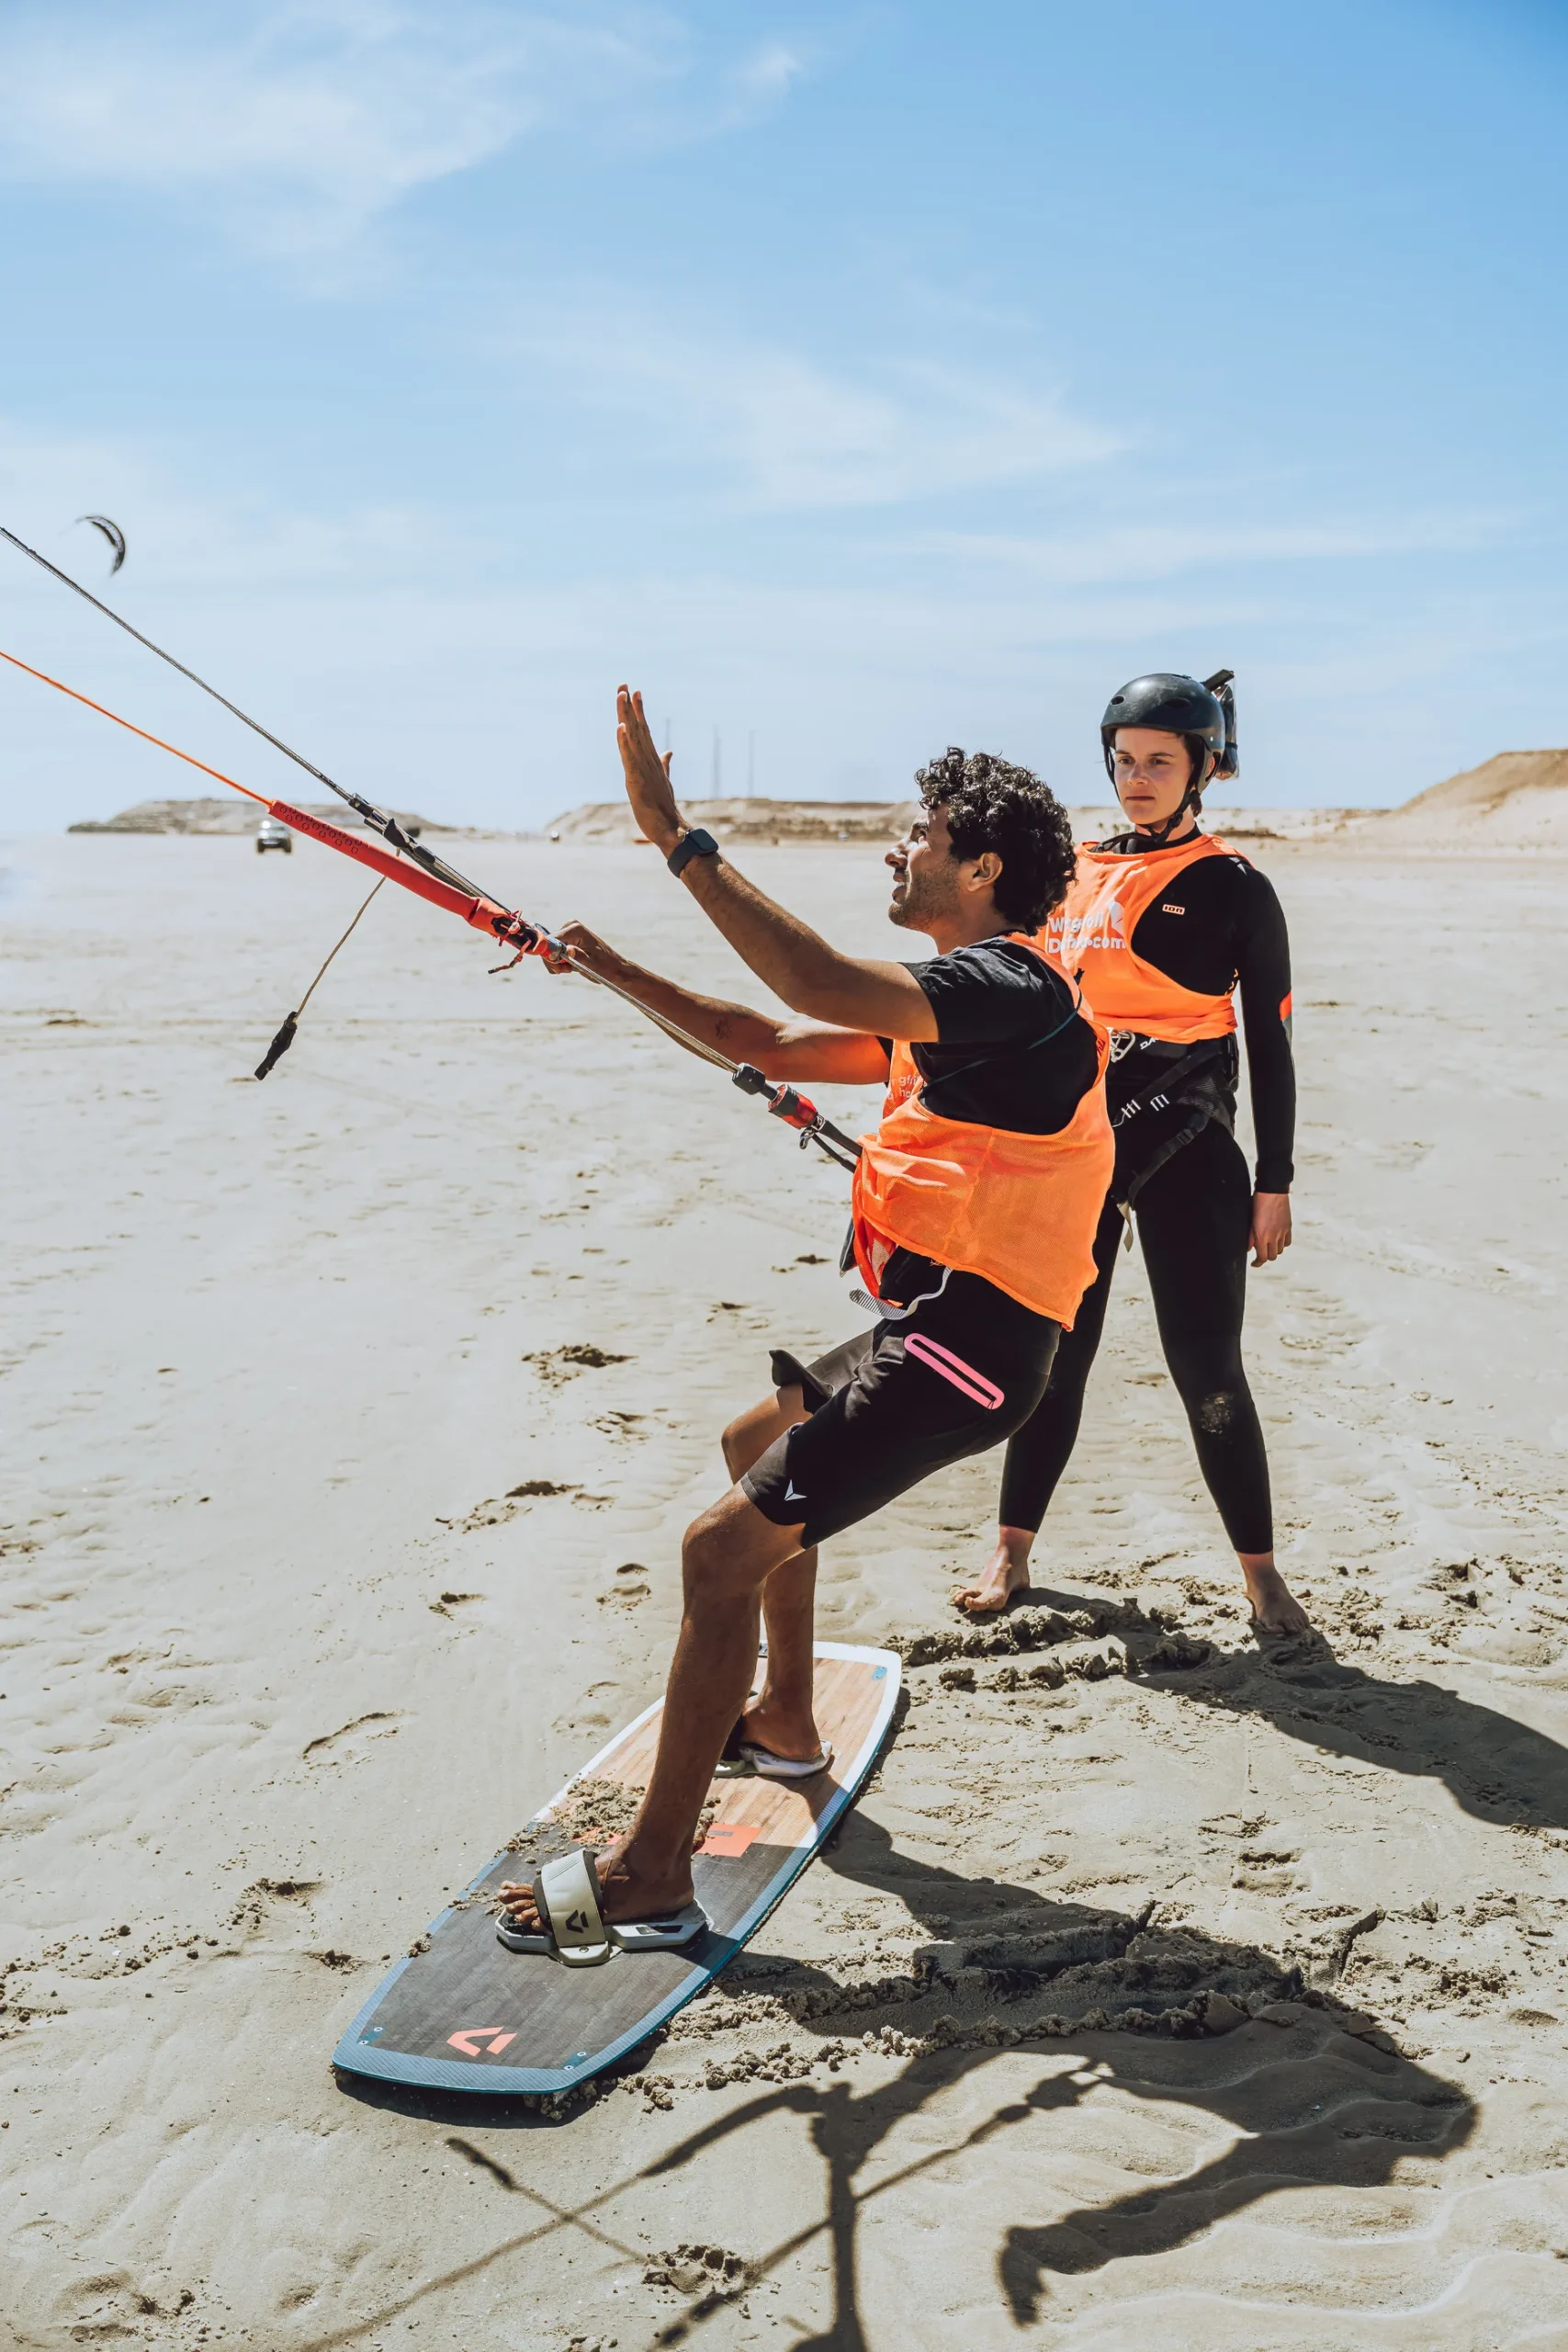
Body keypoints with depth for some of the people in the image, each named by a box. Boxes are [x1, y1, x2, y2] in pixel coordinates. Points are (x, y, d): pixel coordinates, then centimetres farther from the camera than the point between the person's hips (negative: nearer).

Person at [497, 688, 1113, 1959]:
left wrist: (676, 836, -29)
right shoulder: (955, 1005, 18)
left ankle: (651, 1877, -4)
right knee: (758, 1446, 30)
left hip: (965, 1343, -11)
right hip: (936, 1329, 11)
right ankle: (784, 1721, 42)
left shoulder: (1011, 989, -15)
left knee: (721, 1548, -11)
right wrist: (615, 969, 14)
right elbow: (769, 1042, 20)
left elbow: (823, 985, -32)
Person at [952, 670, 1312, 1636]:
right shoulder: (1079, 875, 11)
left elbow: (1271, 1045, 0)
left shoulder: (1236, 889, -1)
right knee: (1053, 1355, 8)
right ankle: (1013, 1551, 21)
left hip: (1189, 1154, -3)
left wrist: (1274, 1183, -4)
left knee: (1207, 1368, -2)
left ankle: (1261, 1572, 13)